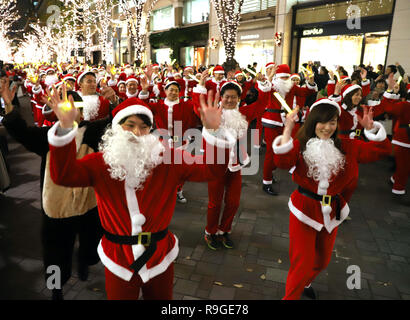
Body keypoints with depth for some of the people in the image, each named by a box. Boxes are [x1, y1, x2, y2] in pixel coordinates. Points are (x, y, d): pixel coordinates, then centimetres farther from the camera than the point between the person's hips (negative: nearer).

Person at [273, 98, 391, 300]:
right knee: (301, 264, 2)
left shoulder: (347, 147, 0)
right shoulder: (300, 145, -13)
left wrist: (371, 129, -13)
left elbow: (382, 150, 1)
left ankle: (305, 283, 55)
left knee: (323, 260, 25)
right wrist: (287, 130, -35)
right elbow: (282, 162, -31)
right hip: (304, 209, -5)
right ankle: (291, 295, 28)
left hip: (332, 212, 5)